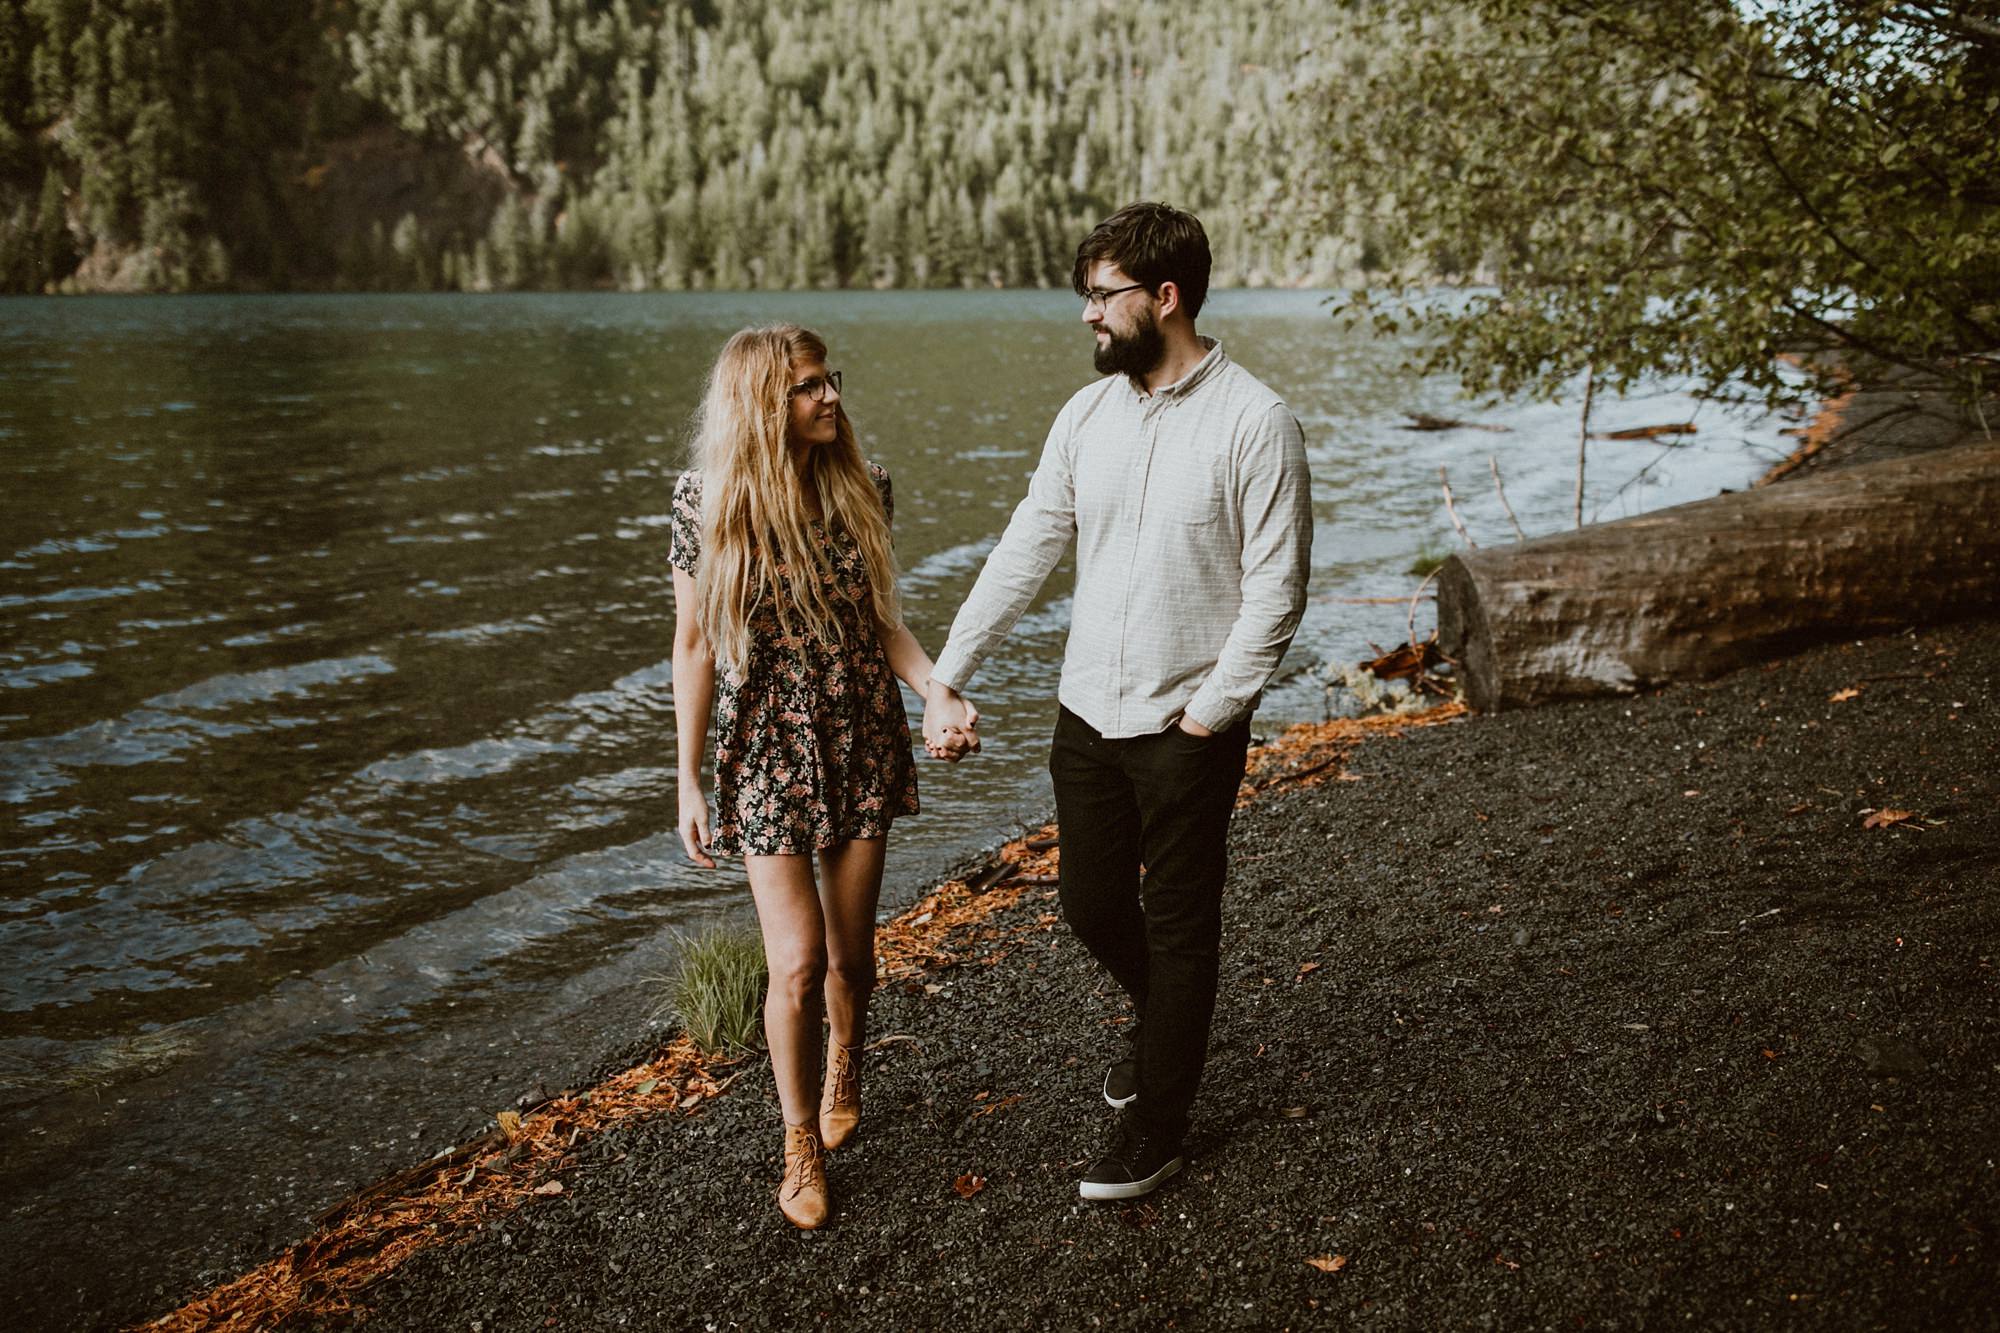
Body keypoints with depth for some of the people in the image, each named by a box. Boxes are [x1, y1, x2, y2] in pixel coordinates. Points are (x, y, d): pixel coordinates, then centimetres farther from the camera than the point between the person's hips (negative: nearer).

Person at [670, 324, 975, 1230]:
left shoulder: (862, 487, -3)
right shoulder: (707, 502, -10)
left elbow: (881, 621, 5)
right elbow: (694, 645, -5)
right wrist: (689, 782, -5)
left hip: (862, 744, 3)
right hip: (767, 754, -2)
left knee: (850, 955, 12)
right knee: (798, 964, -5)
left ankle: (843, 1077, 44)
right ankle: (801, 1143, 19)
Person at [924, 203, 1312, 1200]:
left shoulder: (1255, 423, -14)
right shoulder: (1087, 413, 3)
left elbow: (1275, 592, -13)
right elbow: (1026, 549, 6)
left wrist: (1207, 713, -14)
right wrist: (947, 675, 3)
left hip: (1188, 726, -6)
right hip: (1088, 711, 6)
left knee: (1178, 927, 7)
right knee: (1091, 903, 17)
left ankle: (1155, 1127, 23)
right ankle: (1164, 1024, 46)